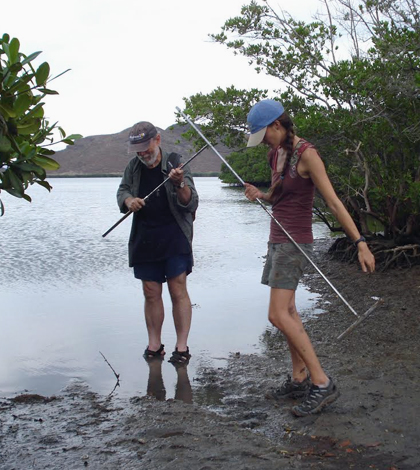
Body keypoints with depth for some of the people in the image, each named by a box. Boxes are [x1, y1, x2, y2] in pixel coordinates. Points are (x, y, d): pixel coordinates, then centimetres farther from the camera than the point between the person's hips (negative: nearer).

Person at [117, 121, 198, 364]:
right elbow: (122, 190, 21)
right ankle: (154, 344, 17)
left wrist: (180, 184, -30)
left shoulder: (176, 164, -6)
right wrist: (128, 200, -3)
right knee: (151, 292, 7)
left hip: (174, 239, -4)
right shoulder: (134, 167, 6)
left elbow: (191, 203, -9)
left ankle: (182, 346, 2)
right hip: (144, 240, 4)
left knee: (178, 291, -5)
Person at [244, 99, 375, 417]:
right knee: (288, 311, 12)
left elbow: (333, 201, -20)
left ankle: (322, 383, -9)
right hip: (278, 239, 9)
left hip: (295, 242, -9)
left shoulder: (306, 154, -16)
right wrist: (260, 195, -1)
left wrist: (360, 243, -24)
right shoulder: (275, 154, 10)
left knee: (279, 315, -15)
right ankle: (299, 379, 21)